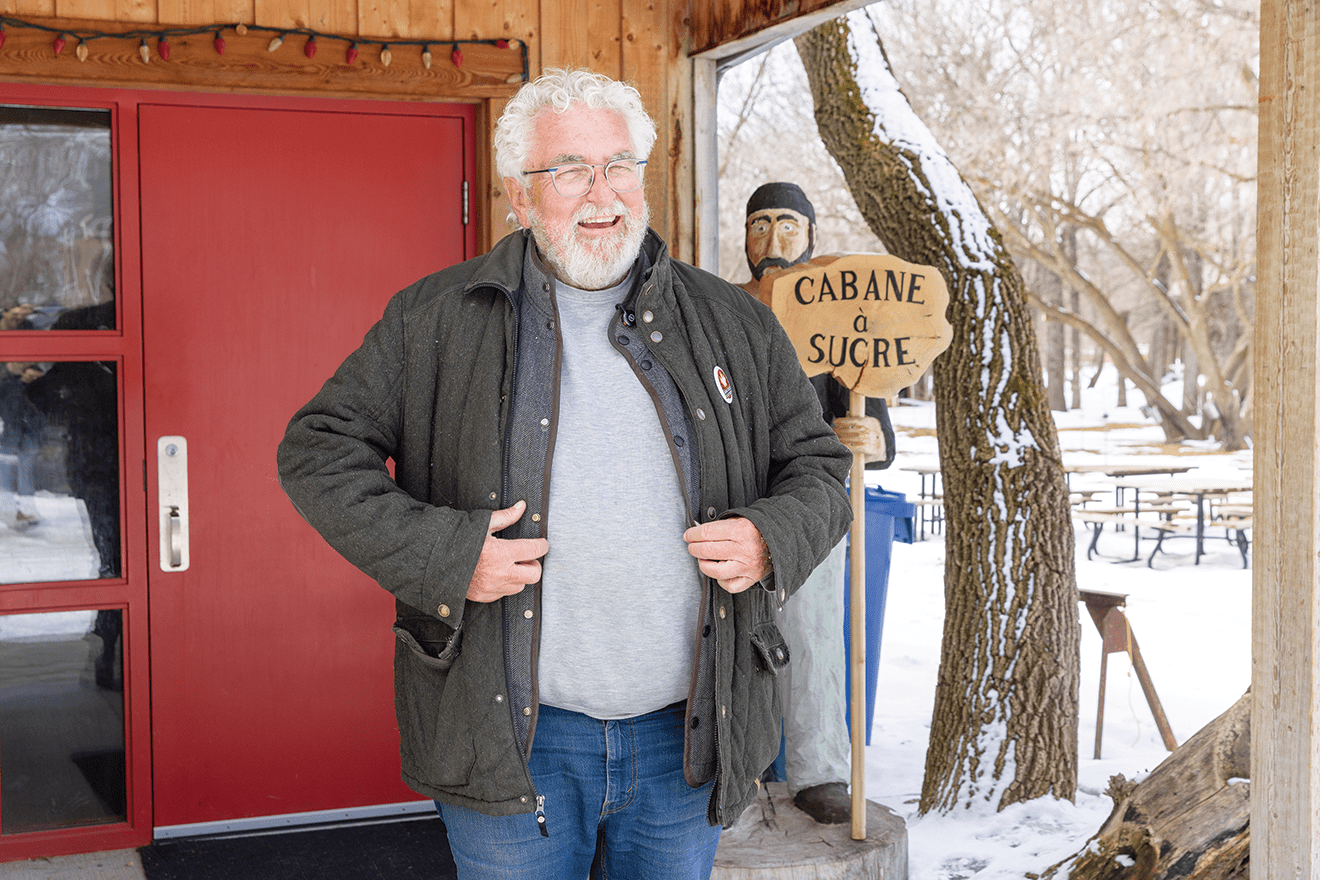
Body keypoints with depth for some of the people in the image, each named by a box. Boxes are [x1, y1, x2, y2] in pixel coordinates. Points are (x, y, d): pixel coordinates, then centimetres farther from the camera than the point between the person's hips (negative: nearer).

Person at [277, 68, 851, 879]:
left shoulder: (735, 325, 6)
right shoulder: (437, 322, -1)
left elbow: (820, 465, 13)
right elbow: (319, 449, 0)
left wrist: (774, 538, -9)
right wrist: (438, 553, -14)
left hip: (687, 735, 3)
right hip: (514, 737, -2)